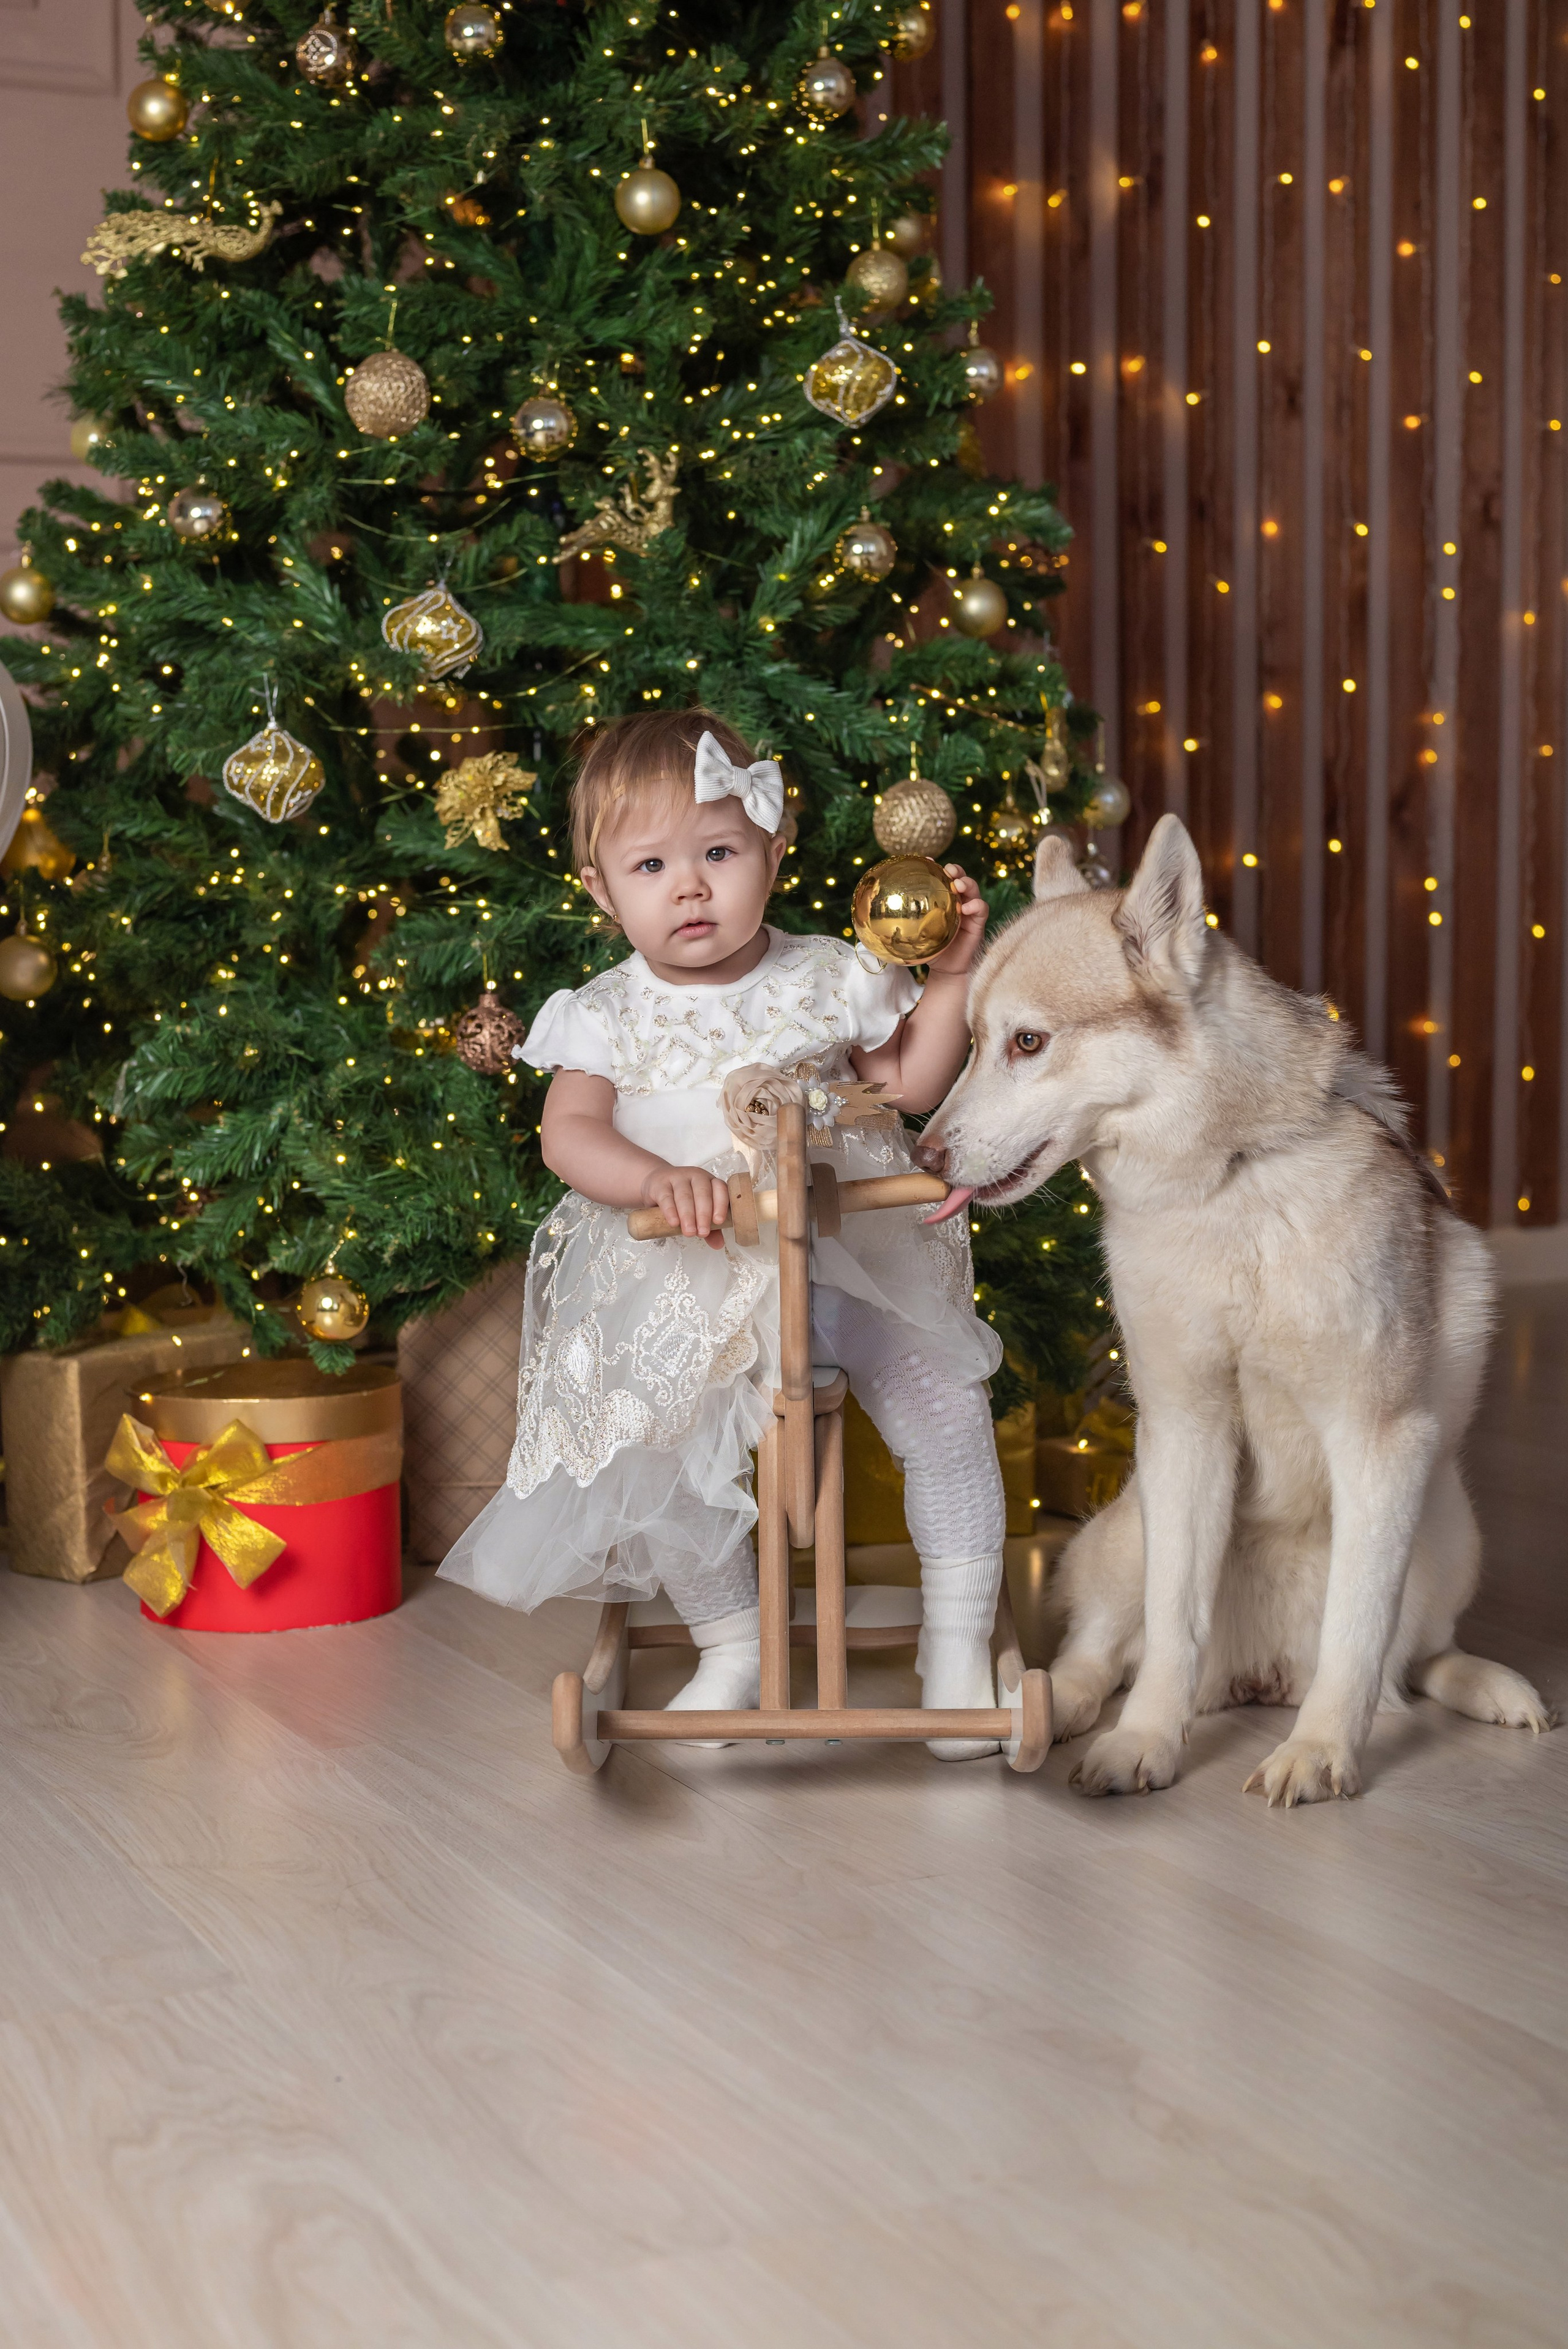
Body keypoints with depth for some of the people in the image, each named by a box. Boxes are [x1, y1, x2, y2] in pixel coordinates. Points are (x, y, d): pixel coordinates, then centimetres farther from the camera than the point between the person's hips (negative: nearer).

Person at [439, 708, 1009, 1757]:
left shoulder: (825, 979, 2)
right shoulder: (610, 1014, -2)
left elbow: (912, 1085, 10)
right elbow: (569, 1132, -13)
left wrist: (949, 977, -1)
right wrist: (656, 1178, -31)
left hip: (846, 1252, 1)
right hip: (689, 1281, 0)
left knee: (944, 1402, -11)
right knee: (654, 1446, -13)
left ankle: (959, 1638, 8)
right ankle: (734, 1641, 14)